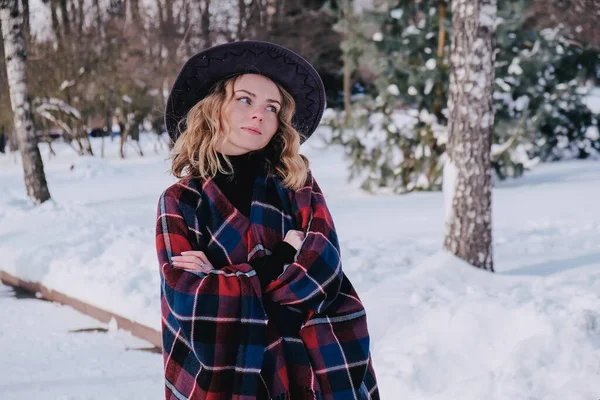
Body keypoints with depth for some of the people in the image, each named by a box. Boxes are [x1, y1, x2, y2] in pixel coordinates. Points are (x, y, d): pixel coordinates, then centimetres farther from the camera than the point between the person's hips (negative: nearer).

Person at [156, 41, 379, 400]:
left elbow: (322, 265, -12)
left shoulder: (297, 182, 2)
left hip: (298, 370, 2)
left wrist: (224, 280, -15)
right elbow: (188, 299, -15)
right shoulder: (181, 201, -3)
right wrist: (282, 260, -10)